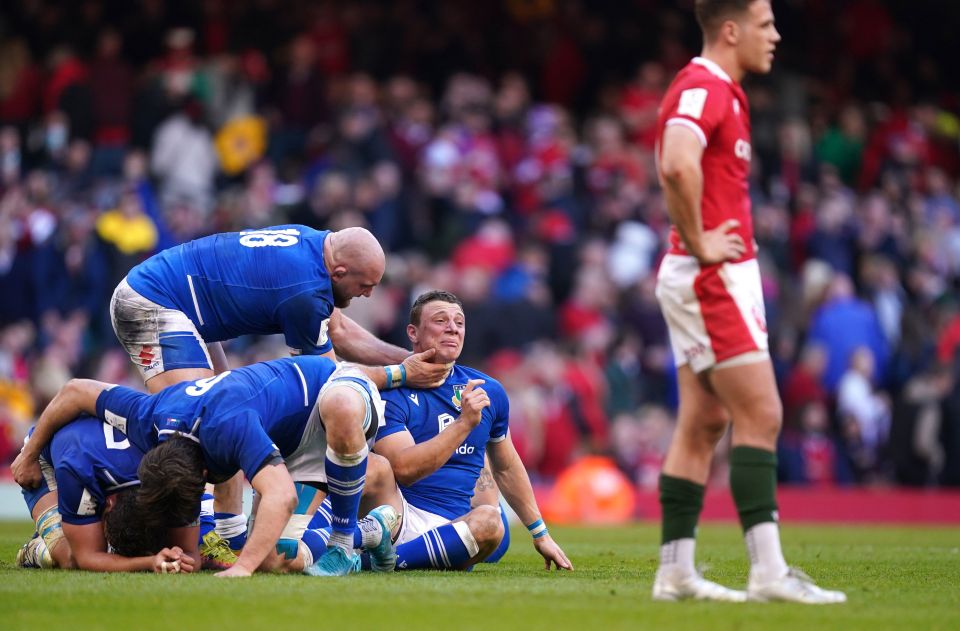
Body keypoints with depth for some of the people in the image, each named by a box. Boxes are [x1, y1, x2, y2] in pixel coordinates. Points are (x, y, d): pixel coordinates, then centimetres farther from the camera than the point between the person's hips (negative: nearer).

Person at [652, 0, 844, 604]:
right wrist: (699, 243, -23)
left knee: (703, 425, 9)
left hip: (717, 278, 10)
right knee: (760, 415, -11)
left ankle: (676, 571, 11)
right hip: (714, 278, -10)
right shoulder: (702, 89, -16)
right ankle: (769, 570, -13)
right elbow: (678, 166, -35)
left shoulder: (722, 93, 17)